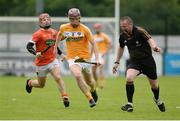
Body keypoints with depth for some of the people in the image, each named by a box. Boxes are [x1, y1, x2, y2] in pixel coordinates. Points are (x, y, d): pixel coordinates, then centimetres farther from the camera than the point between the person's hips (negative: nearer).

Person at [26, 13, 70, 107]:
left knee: (58, 77, -20)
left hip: (53, 60, 3)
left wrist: (61, 54, 10)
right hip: (41, 63, -3)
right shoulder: (38, 34, -14)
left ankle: (65, 97, -18)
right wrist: (36, 53, -36)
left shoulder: (54, 32, 4)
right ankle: (29, 83, 45)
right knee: (41, 85, 13)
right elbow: (29, 46, -18)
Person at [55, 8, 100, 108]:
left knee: (89, 82, 11)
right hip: (72, 58, 0)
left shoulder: (85, 29, -9)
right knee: (78, 76, -28)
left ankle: (93, 90, 51)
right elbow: (59, 36, 22)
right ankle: (90, 99, -17)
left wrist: (97, 59, -17)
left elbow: (93, 43, -8)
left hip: (85, 57, 0)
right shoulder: (63, 28, -1)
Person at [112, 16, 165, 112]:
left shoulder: (139, 32, -21)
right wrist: (117, 62, 15)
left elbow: (150, 39, -38)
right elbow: (121, 48, 16)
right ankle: (129, 104, -15)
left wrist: (154, 47, -60)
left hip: (147, 60, -3)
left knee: (154, 85, 10)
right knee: (129, 78, -26)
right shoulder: (123, 36, -5)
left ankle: (157, 100, 44)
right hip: (134, 60, 3)